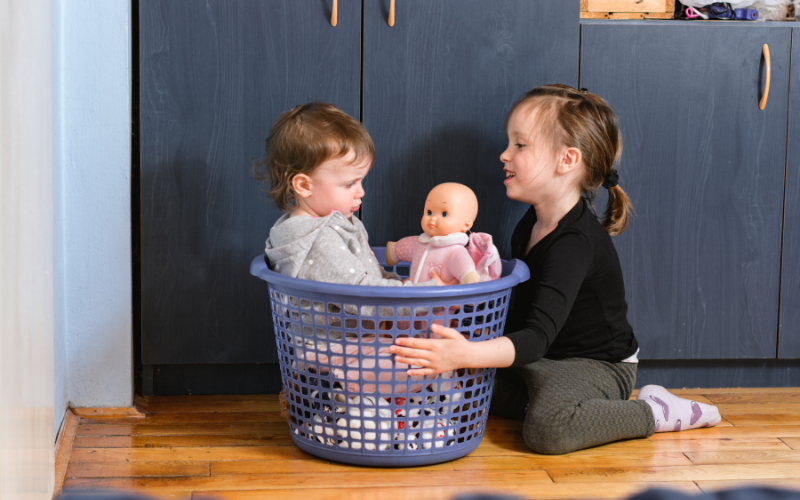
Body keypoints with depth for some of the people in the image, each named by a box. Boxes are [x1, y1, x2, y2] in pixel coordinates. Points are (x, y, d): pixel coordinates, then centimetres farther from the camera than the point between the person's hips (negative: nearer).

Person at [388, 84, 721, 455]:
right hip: (548, 362, 8)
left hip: (598, 365, -8)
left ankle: (654, 411, -12)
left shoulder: (575, 243, -27)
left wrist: (467, 355, -55)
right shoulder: (531, 225, 3)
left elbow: (538, 337, -39)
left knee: (548, 428, -36)